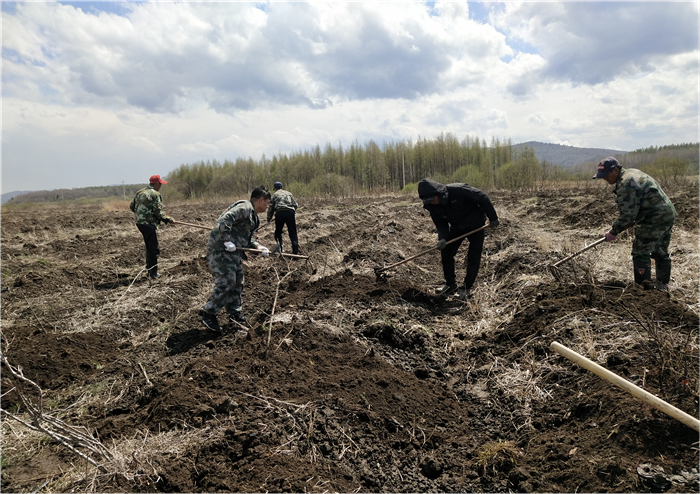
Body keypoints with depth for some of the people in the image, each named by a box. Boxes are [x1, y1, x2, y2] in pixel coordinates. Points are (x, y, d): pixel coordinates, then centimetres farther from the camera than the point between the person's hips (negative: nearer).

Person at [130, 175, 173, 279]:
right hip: (148, 224, -9)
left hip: (139, 222, 9)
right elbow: (158, 212, -16)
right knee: (154, 248, -2)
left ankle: (149, 268, 27)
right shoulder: (155, 194, -13)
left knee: (149, 246, 20)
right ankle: (153, 273, 1)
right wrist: (167, 219, -5)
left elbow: (131, 206, 17)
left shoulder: (140, 192, 12)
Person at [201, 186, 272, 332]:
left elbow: (247, 238, 20)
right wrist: (227, 241, -28)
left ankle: (235, 313, 27)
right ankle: (208, 314, -1)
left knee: (237, 282, 14)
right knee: (226, 282, -12)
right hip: (220, 249, -11)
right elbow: (225, 220, -27)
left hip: (233, 251, 11)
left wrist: (259, 247, 4)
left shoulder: (252, 215, 19)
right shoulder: (244, 207, -14)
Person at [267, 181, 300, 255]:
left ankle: (279, 249, 9)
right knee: (292, 232, 5)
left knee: (278, 232, 14)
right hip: (290, 212, 1)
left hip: (279, 212, -1)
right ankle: (295, 250, 1)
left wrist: (269, 219, 22)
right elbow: (295, 205, 17)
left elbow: (270, 208, 14)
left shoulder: (275, 194, 19)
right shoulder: (289, 193, 25)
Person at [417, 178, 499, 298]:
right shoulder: (432, 206, -16)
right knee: (446, 252, 1)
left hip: (475, 224, -5)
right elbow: (441, 224, -6)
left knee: (473, 257, -6)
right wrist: (442, 238, -28)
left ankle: (466, 288, 5)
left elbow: (482, 198, -24)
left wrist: (493, 218, -17)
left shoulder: (458, 190, -34)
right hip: (457, 226, 5)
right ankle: (450, 284, 16)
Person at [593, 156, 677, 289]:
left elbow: (627, 215, -22)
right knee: (661, 253, 21)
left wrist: (613, 232, -11)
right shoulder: (632, 173, 12)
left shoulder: (626, 184, -22)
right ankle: (663, 285, 34)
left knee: (641, 253, -4)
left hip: (655, 220, -11)